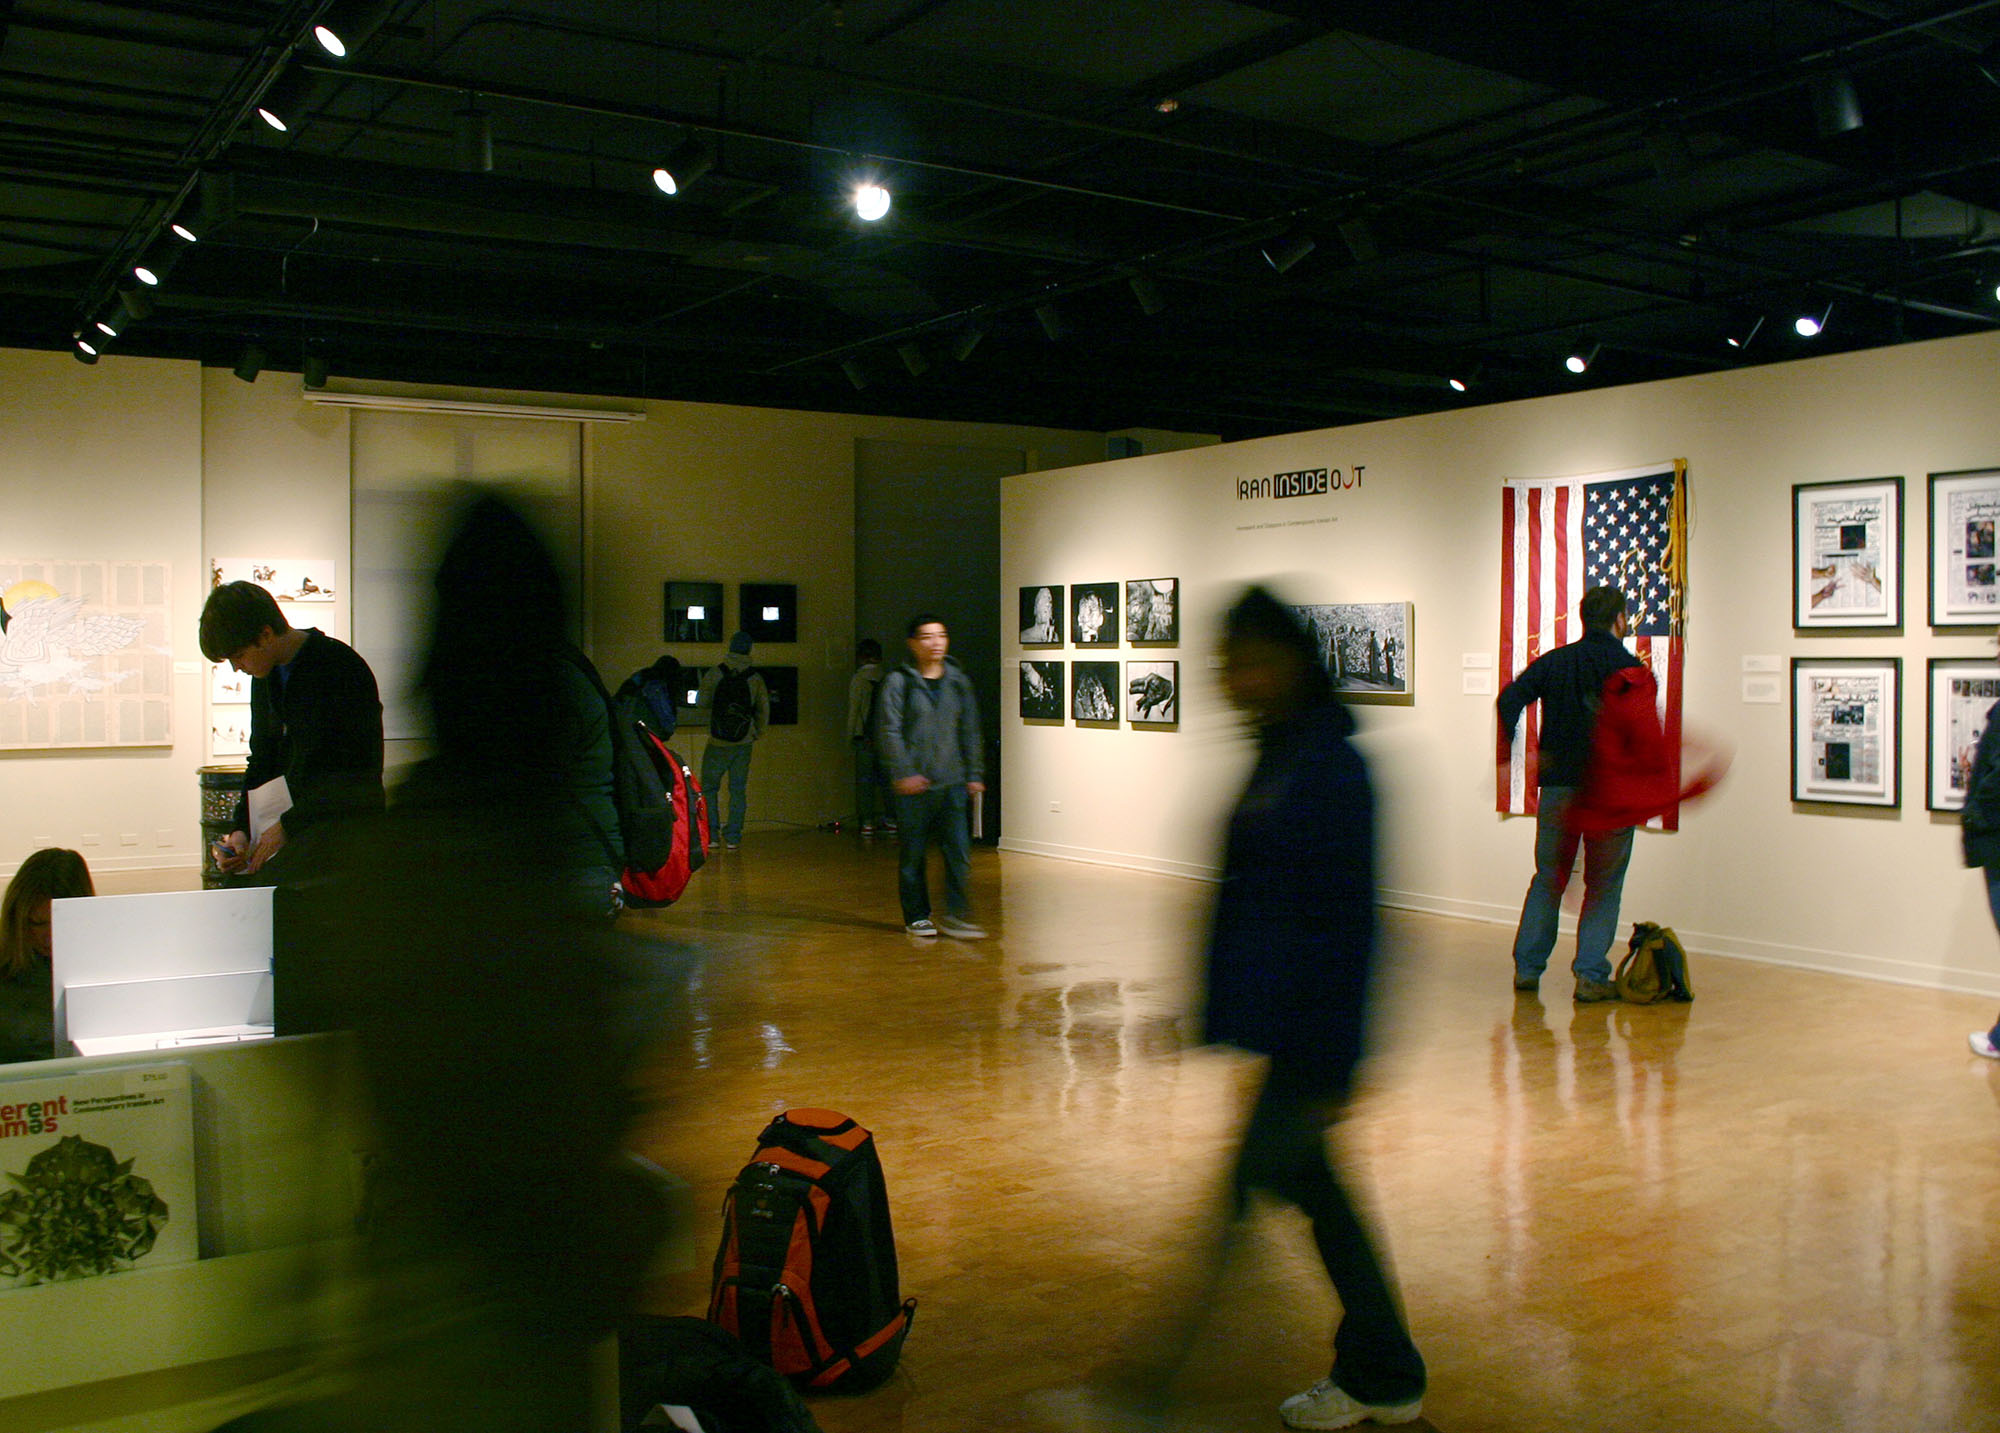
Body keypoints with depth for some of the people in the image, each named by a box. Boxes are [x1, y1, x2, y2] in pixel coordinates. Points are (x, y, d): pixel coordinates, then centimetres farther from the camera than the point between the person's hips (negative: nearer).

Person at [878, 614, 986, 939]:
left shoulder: (958, 681, 11)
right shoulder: (898, 682, -2)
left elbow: (970, 731, 15)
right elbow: (890, 731, -7)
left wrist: (975, 774, 10)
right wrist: (903, 772, -16)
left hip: (953, 781, 3)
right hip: (914, 784, -3)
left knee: (959, 851, -5)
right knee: (913, 855, 5)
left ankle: (955, 915, 3)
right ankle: (917, 917, 18)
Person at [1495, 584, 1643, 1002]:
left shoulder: (1552, 662, 7)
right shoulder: (1632, 669, -2)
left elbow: (1509, 700, -6)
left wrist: (1505, 755, -3)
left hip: (1558, 786, 3)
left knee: (1548, 878, 15)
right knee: (1603, 886, 6)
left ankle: (1527, 968, 14)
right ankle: (1590, 976, 4)